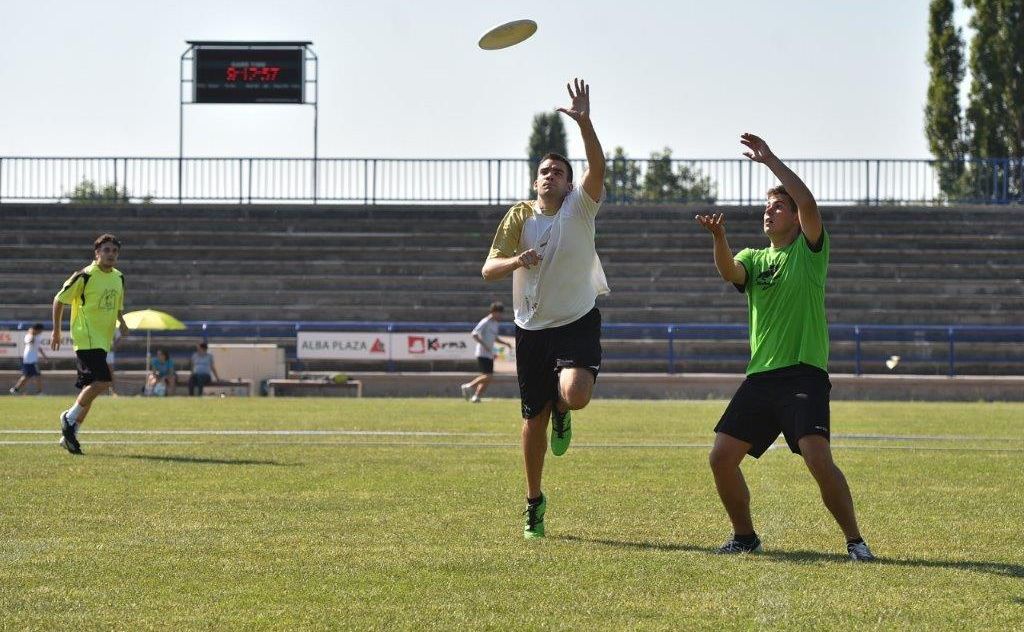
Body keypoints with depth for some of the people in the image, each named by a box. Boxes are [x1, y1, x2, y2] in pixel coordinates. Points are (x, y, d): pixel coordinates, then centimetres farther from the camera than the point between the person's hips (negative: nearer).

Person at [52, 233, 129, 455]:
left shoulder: (118, 278, 11)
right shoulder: (85, 276, -10)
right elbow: (59, 300, -2)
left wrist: (122, 323, 7)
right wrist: (56, 331, 0)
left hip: (104, 341, 8)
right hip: (86, 339, -8)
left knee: (91, 387, 7)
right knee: (102, 381, -20)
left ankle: (70, 436, 15)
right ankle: (70, 417, -4)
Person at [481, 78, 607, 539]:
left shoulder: (580, 207, -5)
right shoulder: (519, 216, 1)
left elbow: (598, 168, -25)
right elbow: (488, 270, -3)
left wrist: (584, 123, -40)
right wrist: (516, 261, -25)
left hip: (577, 322, -2)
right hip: (531, 328, 2)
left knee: (575, 394, -29)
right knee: (534, 419, 6)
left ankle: (562, 414, 11)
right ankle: (534, 501, 25)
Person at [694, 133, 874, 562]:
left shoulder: (809, 250, 4)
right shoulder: (753, 258, 15)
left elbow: (807, 202, -13)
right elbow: (730, 273, -8)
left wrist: (770, 160, -11)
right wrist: (719, 239, -28)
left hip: (804, 374, -5)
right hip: (759, 377, 5)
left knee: (818, 458, -21)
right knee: (722, 457, -2)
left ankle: (854, 540, -9)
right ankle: (745, 536, 16)